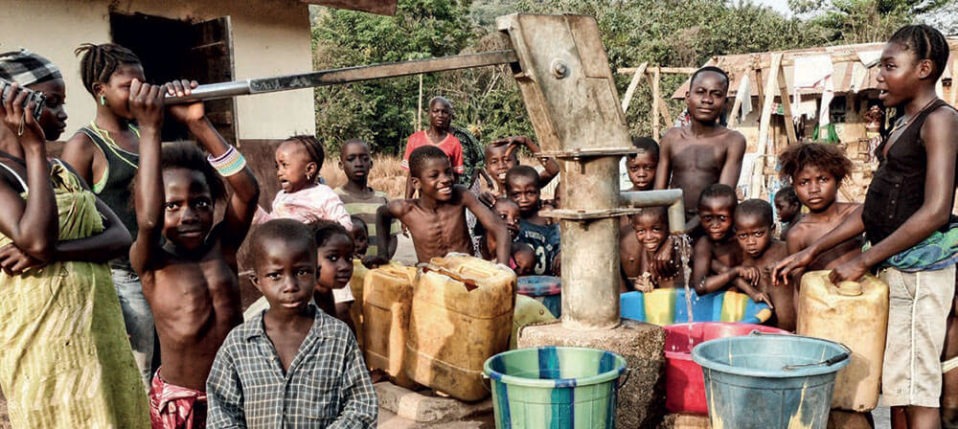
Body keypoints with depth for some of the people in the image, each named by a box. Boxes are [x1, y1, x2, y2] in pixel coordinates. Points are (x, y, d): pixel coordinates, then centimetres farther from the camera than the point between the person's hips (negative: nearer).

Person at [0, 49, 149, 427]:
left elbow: (120, 236, 1)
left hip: (101, 335, 7)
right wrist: (34, 148, -19)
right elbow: (36, 239, -26)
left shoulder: (61, 169, 12)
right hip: (44, 345, -7)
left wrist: (53, 251, -18)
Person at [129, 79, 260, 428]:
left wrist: (198, 123, -25)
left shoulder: (222, 247, -4)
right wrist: (149, 129, -30)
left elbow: (248, 191, -19)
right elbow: (147, 220, -31)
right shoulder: (151, 263, -10)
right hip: (179, 401, -2)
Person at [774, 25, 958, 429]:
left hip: (921, 266, -9)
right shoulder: (901, 125, 15)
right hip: (892, 266, 9)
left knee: (915, 389, -5)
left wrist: (863, 261, -17)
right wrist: (810, 252, 11)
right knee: (895, 384, 13)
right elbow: (873, 207, 15)